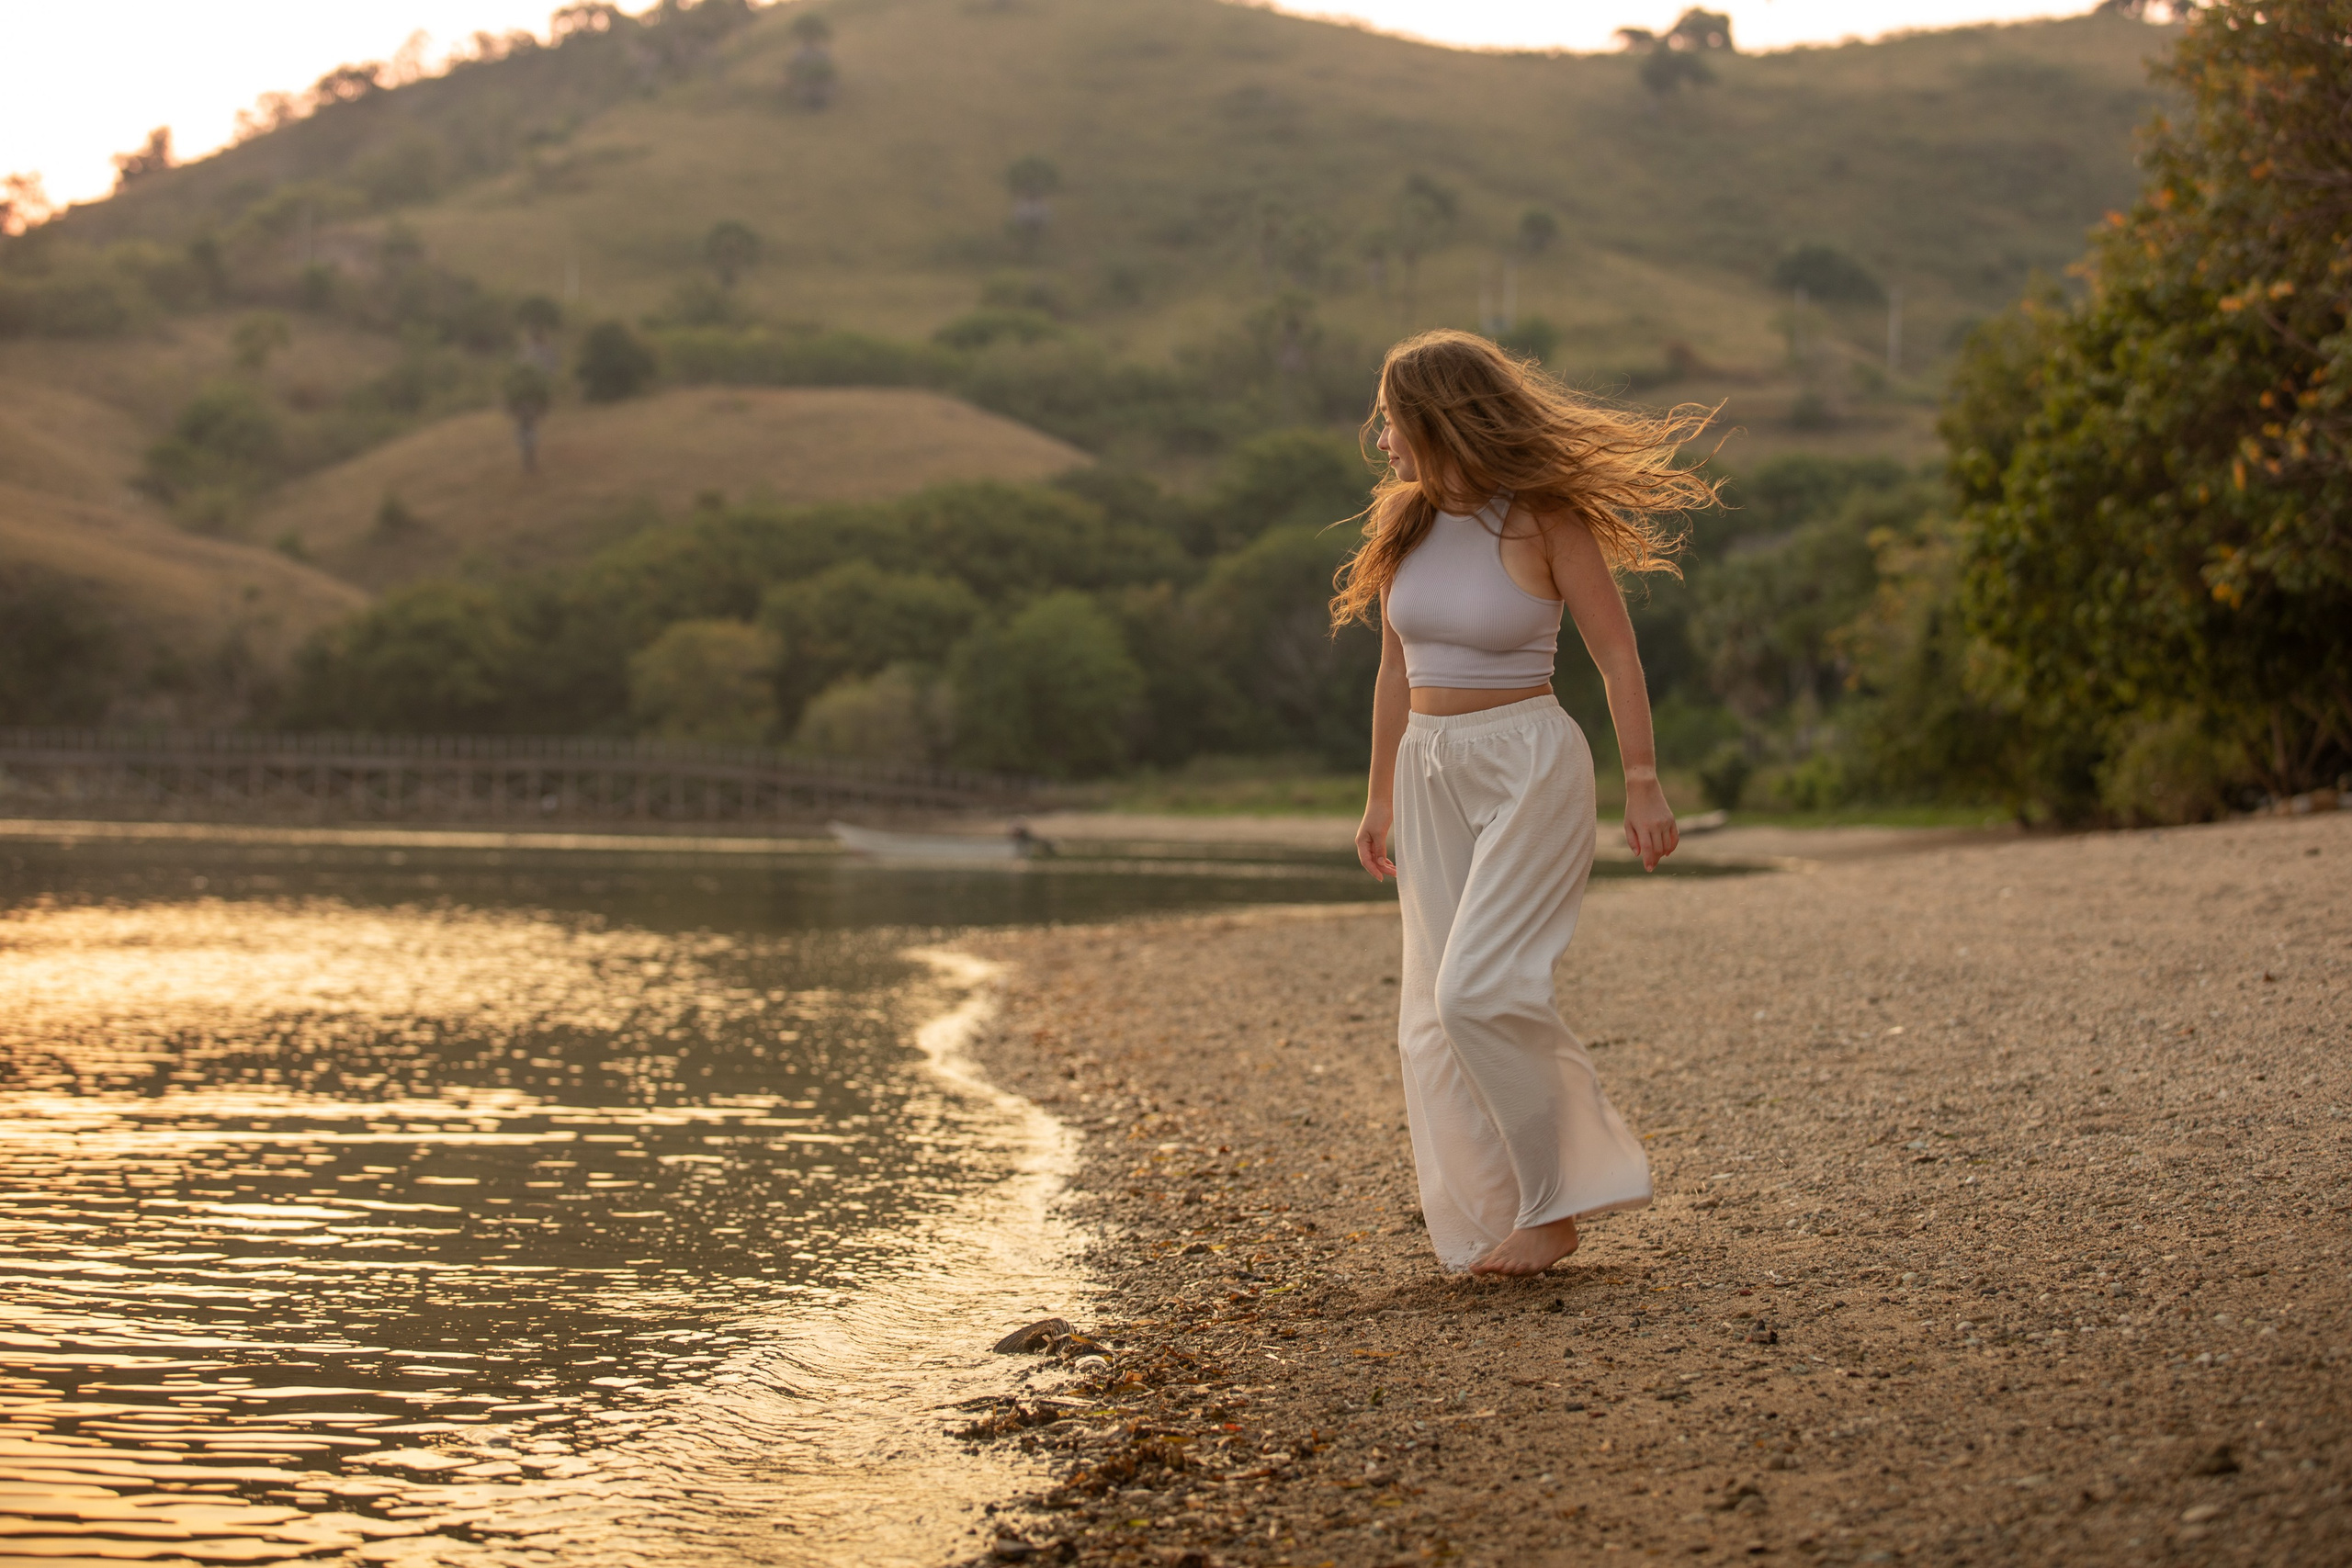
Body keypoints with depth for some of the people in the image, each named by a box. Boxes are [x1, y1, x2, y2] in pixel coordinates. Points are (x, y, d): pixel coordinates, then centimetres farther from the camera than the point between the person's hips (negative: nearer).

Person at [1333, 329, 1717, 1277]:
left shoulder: (1544, 517, -11)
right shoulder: (1405, 520, 6)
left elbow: (1616, 654, -8)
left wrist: (1643, 784, -12)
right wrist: (1380, 797, 18)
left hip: (1528, 763, -7)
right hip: (1433, 771, 7)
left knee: (1479, 990, -17)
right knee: (1436, 1009, 3)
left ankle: (1552, 1202, -2)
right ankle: (1504, 1216, 11)